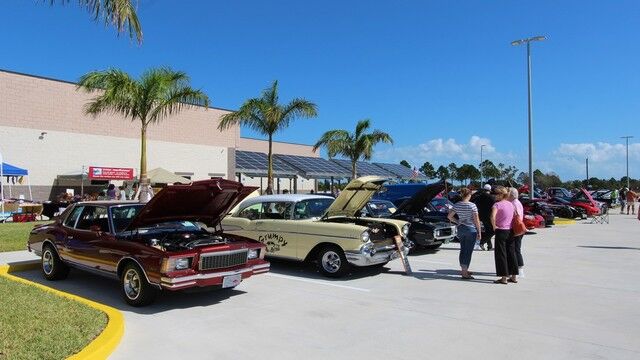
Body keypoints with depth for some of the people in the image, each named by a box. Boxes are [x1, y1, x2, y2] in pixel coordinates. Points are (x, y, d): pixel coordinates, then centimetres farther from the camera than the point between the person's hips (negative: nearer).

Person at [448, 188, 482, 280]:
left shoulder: (457, 205, 1)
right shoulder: (472, 205, -12)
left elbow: (449, 216, 5)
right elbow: (476, 220, -11)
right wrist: (479, 232, -4)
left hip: (460, 228, 5)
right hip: (471, 229, -5)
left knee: (463, 250, 15)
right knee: (468, 251, 0)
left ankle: (464, 270, 25)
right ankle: (465, 273, 2)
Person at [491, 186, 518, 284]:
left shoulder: (498, 204, -13)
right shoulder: (510, 204, 10)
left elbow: (493, 216, -29)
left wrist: (494, 226, -16)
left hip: (501, 231, -7)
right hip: (510, 231, 7)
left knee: (501, 254, 0)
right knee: (511, 253, 13)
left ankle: (504, 278, 3)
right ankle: (513, 277, 19)